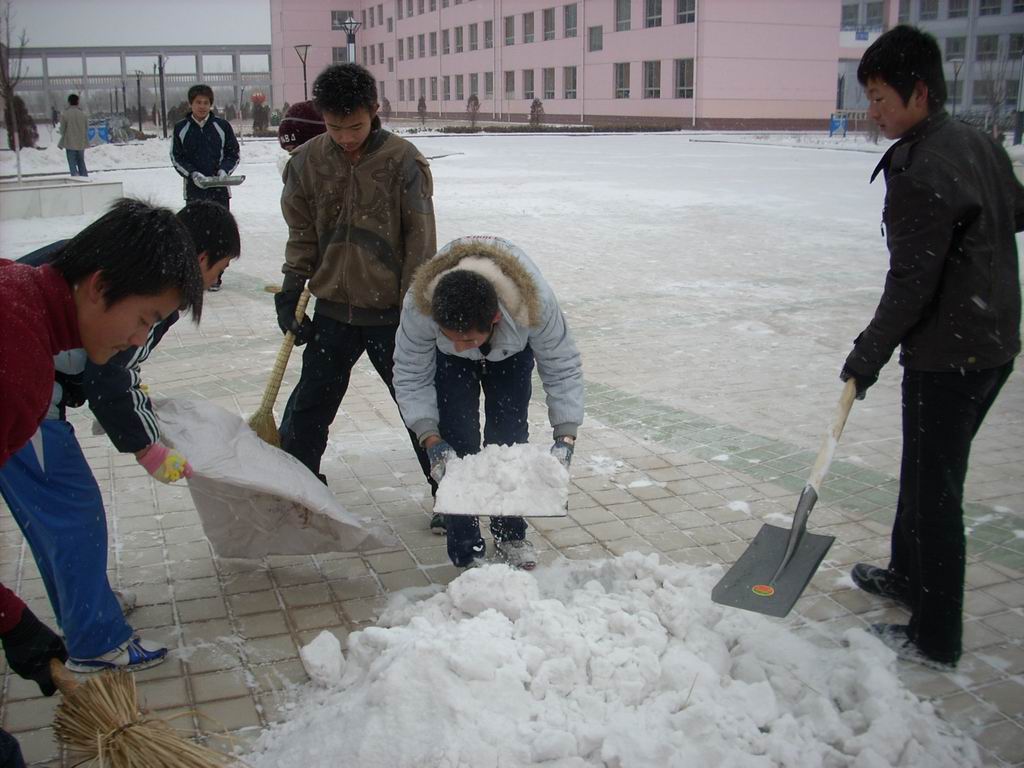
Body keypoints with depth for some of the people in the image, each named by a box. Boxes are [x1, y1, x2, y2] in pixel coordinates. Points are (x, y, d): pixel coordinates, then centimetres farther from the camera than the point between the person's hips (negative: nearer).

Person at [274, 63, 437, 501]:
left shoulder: (402, 160, -12)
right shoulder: (307, 161, -1)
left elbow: (420, 238, -10)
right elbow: (301, 234, 8)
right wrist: (290, 291, 1)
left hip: (390, 311, -3)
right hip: (332, 308, 3)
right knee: (311, 402, 14)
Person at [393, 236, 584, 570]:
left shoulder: (536, 303, -44)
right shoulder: (418, 305, -43)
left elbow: (563, 370, -28)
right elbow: (411, 375, -27)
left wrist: (565, 437, -36)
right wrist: (431, 439, -36)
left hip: (512, 352, 0)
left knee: (509, 434, -3)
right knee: (458, 439, -11)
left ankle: (510, 535, 17)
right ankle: (466, 549, 0)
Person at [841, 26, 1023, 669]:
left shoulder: (922, 173, -22)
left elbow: (912, 285, -21)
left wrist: (869, 355, -11)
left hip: (948, 357, -10)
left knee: (935, 489, 0)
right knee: (924, 469, 23)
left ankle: (935, 638, 11)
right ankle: (909, 576, 41)